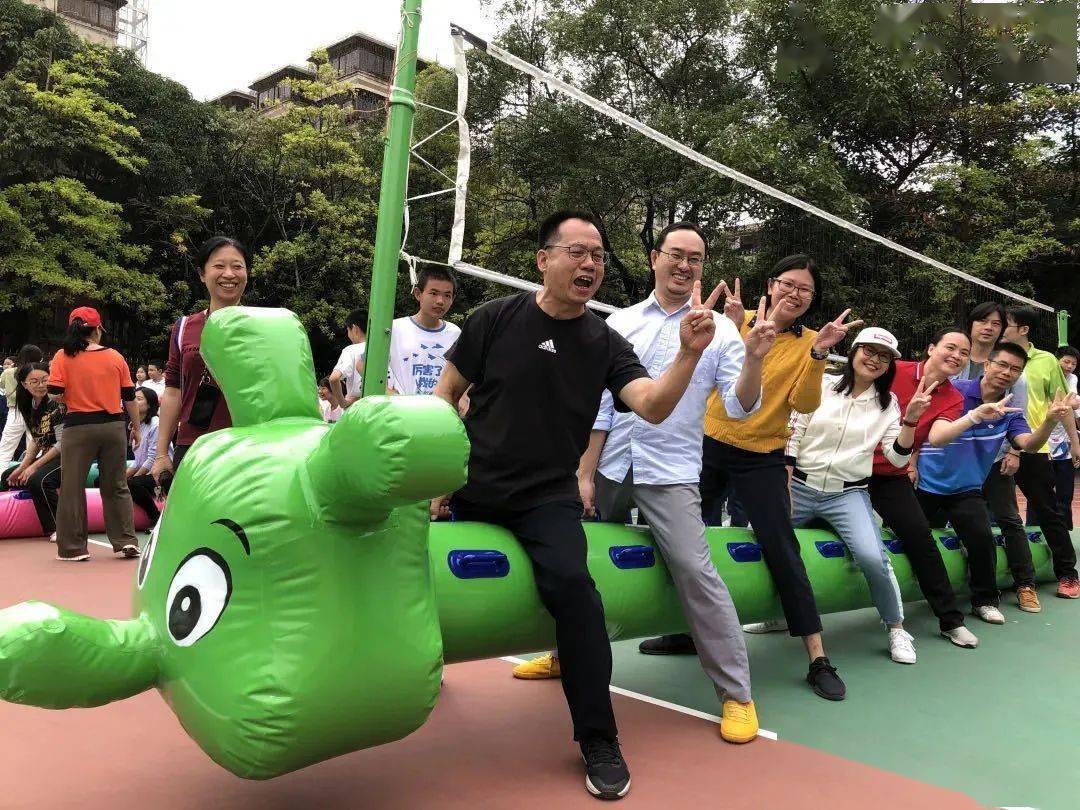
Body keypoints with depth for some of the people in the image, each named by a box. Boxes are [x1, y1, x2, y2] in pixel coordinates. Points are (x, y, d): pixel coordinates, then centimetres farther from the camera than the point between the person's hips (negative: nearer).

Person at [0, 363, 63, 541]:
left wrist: (34, 467, -16)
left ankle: (58, 528, -21)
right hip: (47, 457, 9)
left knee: (38, 480, -31)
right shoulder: (29, 406, 5)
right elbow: (36, 440, 13)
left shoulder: (56, 404, -18)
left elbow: (62, 444, -19)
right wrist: (23, 467, 3)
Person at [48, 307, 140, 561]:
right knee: (117, 486, 11)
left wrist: (72, 397, 14)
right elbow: (129, 396, 4)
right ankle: (126, 541, 10)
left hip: (78, 427, -2)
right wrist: (136, 427, 14)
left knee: (72, 487, 8)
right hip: (113, 426, 2)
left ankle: (72, 548, 12)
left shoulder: (63, 357, -3)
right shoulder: (115, 357, 2)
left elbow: (55, 393, -9)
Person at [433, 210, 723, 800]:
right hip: (469, 489, 2)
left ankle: (598, 740, -8)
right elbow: (447, 392, 4)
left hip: (546, 497, -1)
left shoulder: (605, 344, 0)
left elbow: (653, 408, -13)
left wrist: (688, 354, -31)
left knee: (570, 582, -25)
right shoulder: (495, 319, -2)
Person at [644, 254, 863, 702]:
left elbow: (804, 404, -13)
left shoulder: (809, 342, -1)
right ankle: (686, 630, 31)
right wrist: (732, 327, -23)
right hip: (710, 446, 2)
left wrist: (819, 354, -25)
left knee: (782, 552, -7)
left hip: (762, 459, -2)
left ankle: (818, 659, 5)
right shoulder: (737, 321, 1)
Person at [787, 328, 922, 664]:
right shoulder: (822, 385, 3)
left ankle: (897, 628, 2)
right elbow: (792, 437, 1)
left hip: (848, 494, 0)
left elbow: (898, 458, 5)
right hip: (800, 486, 0)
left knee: (873, 557, -24)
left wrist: (910, 420, -10)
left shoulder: (887, 402, 10)